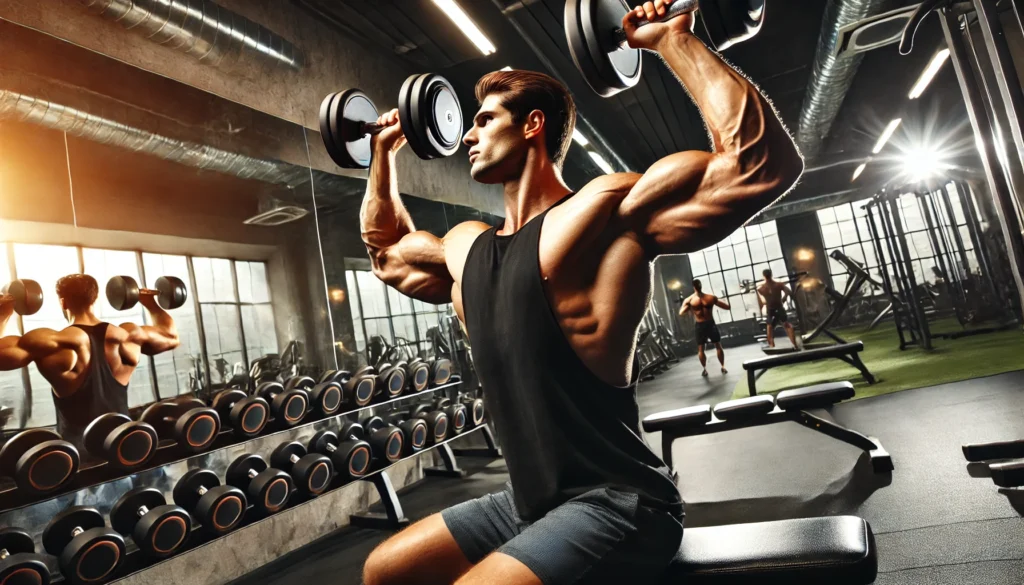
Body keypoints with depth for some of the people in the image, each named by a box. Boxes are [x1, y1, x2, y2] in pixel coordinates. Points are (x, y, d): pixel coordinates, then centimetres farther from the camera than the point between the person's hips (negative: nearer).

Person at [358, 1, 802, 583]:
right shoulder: (467, 247, 10)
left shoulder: (603, 212, -14)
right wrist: (384, 156, 28)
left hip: (616, 506, -8)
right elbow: (388, 254, 30)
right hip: (530, 504, 8)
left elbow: (765, 162, -24)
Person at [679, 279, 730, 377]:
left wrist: (687, 306, 6)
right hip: (710, 324, 0)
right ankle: (723, 367, 17)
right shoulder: (711, 297, -6)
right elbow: (727, 307, -1)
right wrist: (717, 301, 17)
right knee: (718, 346, 16)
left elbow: (681, 313, -10)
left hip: (699, 325, 0)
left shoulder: (689, 300, -8)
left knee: (700, 349, 13)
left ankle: (704, 369, 11)